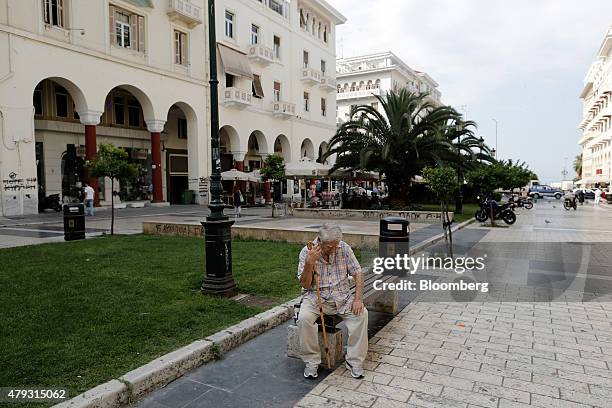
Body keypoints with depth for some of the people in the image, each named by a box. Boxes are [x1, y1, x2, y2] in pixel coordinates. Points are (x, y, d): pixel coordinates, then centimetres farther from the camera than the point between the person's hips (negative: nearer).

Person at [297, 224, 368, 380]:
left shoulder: (344, 248, -5)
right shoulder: (307, 252, -10)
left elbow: (357, 273, -1)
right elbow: (305, 285, -11)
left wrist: (358, 298, -13)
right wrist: (309, 263, -27)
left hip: (341, 297, 2)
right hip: (315, 296, -1)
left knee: (362, 314, -23)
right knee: (304, 318, -30)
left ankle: (354, 361, -10)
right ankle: (311, 361, -10)